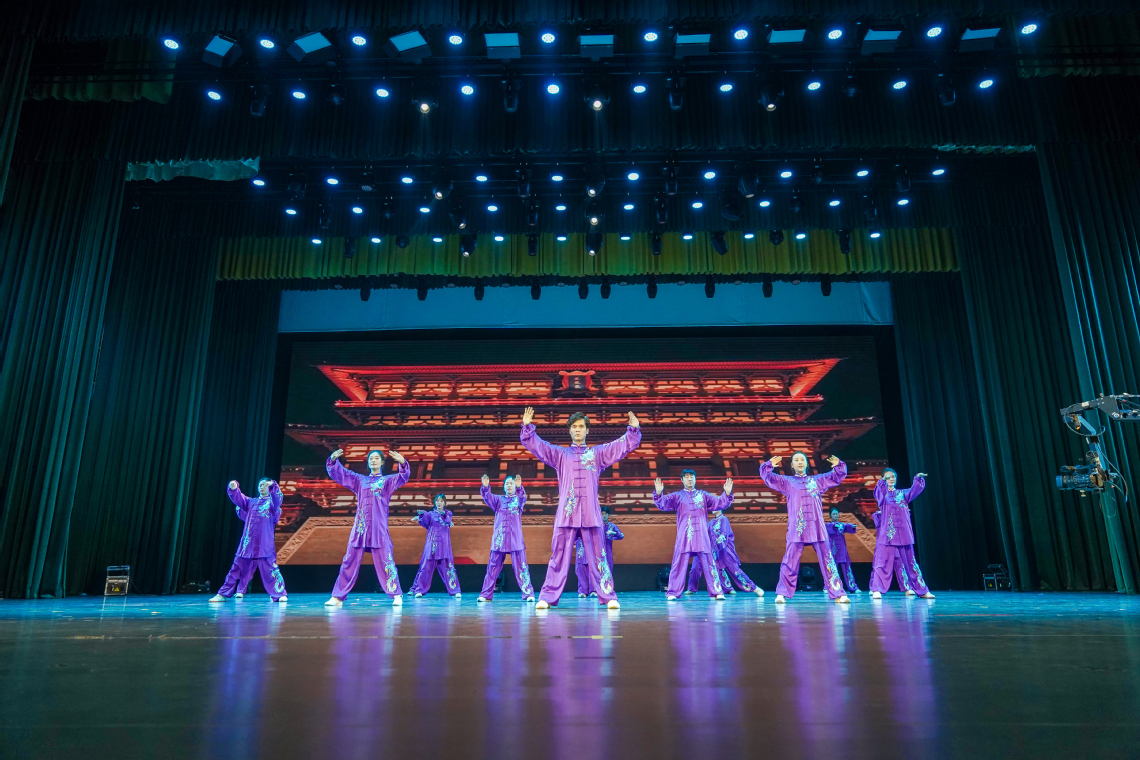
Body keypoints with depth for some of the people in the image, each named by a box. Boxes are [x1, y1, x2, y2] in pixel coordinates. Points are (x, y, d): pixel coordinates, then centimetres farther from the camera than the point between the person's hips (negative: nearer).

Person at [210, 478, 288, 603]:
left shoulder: (272, 502, 6)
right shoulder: (251, 502, 18)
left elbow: (278, 497, -15)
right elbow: (238, 498, 8)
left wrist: (273, 485, -33)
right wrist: (234, 488, -12)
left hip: (265, 545, -4)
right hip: (248, 544, 4)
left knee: (270, 569, -7)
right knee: (237, 568, 6)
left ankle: (279, 595, -1)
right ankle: (222, 594, 13)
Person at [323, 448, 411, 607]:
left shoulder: (387, 480, 9)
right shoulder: (359, 480, 17)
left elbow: (403, 476, -9)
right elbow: (339, 473, 14)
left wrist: (402, 462, -28)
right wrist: (333, 459, -5)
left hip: (378, 528, -3)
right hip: (360, 528, 3)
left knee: (385, 562, -6)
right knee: (349, 561, 3)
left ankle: (396, 595, -2)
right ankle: (338, 597, 8)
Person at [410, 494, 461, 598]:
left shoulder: (448, 513, 13)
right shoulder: (431, 514, 12)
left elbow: (447, 520, -9)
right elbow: (425, 523, -8)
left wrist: (443, 514, -29)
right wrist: (421, 515, -29)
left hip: (443, 543, -1)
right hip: (431, 544, 1)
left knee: (447, 566, -6)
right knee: (426, 566, -4)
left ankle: (455, 590, -4)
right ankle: (419, 590, 3)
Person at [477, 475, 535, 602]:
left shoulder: (518, 499, 9)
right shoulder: (499, 500, 14)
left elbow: (523, 497, -14)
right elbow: (487, 497, -5)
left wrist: (519, 487, -36)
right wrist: (485, 487, -26)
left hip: (515, 538, -2)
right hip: (499, 538, 2)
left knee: (520, 566, -5)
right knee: (493, 566, 3)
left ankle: (528, 594, -2)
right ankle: (486, 594, 9)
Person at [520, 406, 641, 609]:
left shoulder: (598, 453, 13)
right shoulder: (559, 454, 14)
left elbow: (625, 444, 10)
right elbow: (534, 444, 9)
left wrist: (634, 429, -5)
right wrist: (527, 426, -5)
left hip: (590, 514, 0)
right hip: (566, 514, 0)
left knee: (598, 557, 3)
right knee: (559, 558, 2)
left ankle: (608, 597, 8)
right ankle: (547, 597, 8)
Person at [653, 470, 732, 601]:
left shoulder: (703, 495, 17)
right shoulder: (677, 496, 12)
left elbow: (720, 503, 9)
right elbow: (662, 503, -1)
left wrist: (727, 494, -9)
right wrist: (658, 493, -21)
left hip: (702, 537, 1)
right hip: (684, 536, -1)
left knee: (708, 563, 1)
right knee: (679, 564, -4)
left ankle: (716, 592, 7)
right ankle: (672, 593, 0)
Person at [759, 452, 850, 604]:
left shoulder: (818, 480, 18)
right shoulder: (786, 481, 13)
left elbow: (838, 476, 20)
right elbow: (767, 477, 6)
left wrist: (838, 465, 0)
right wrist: (769, 465, -14)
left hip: (817, 528, 2)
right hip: (796, 529, -2)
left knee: (827, 561, 1)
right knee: (790, 563, -3)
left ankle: (838, 594, 5)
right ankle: (782, 594, 4)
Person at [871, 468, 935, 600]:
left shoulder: (902, 493, 16)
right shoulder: (882, 493, 6)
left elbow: (915, 490, 1)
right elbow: (880, 493, -18)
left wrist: (918, 479, -17)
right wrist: (883, 481, -37)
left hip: (903, 533, 4)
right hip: (887, 533, -4)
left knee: (909, 561, 10)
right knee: (883, 561, -10)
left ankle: (922, 590, 18)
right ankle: (876, 590, -13)